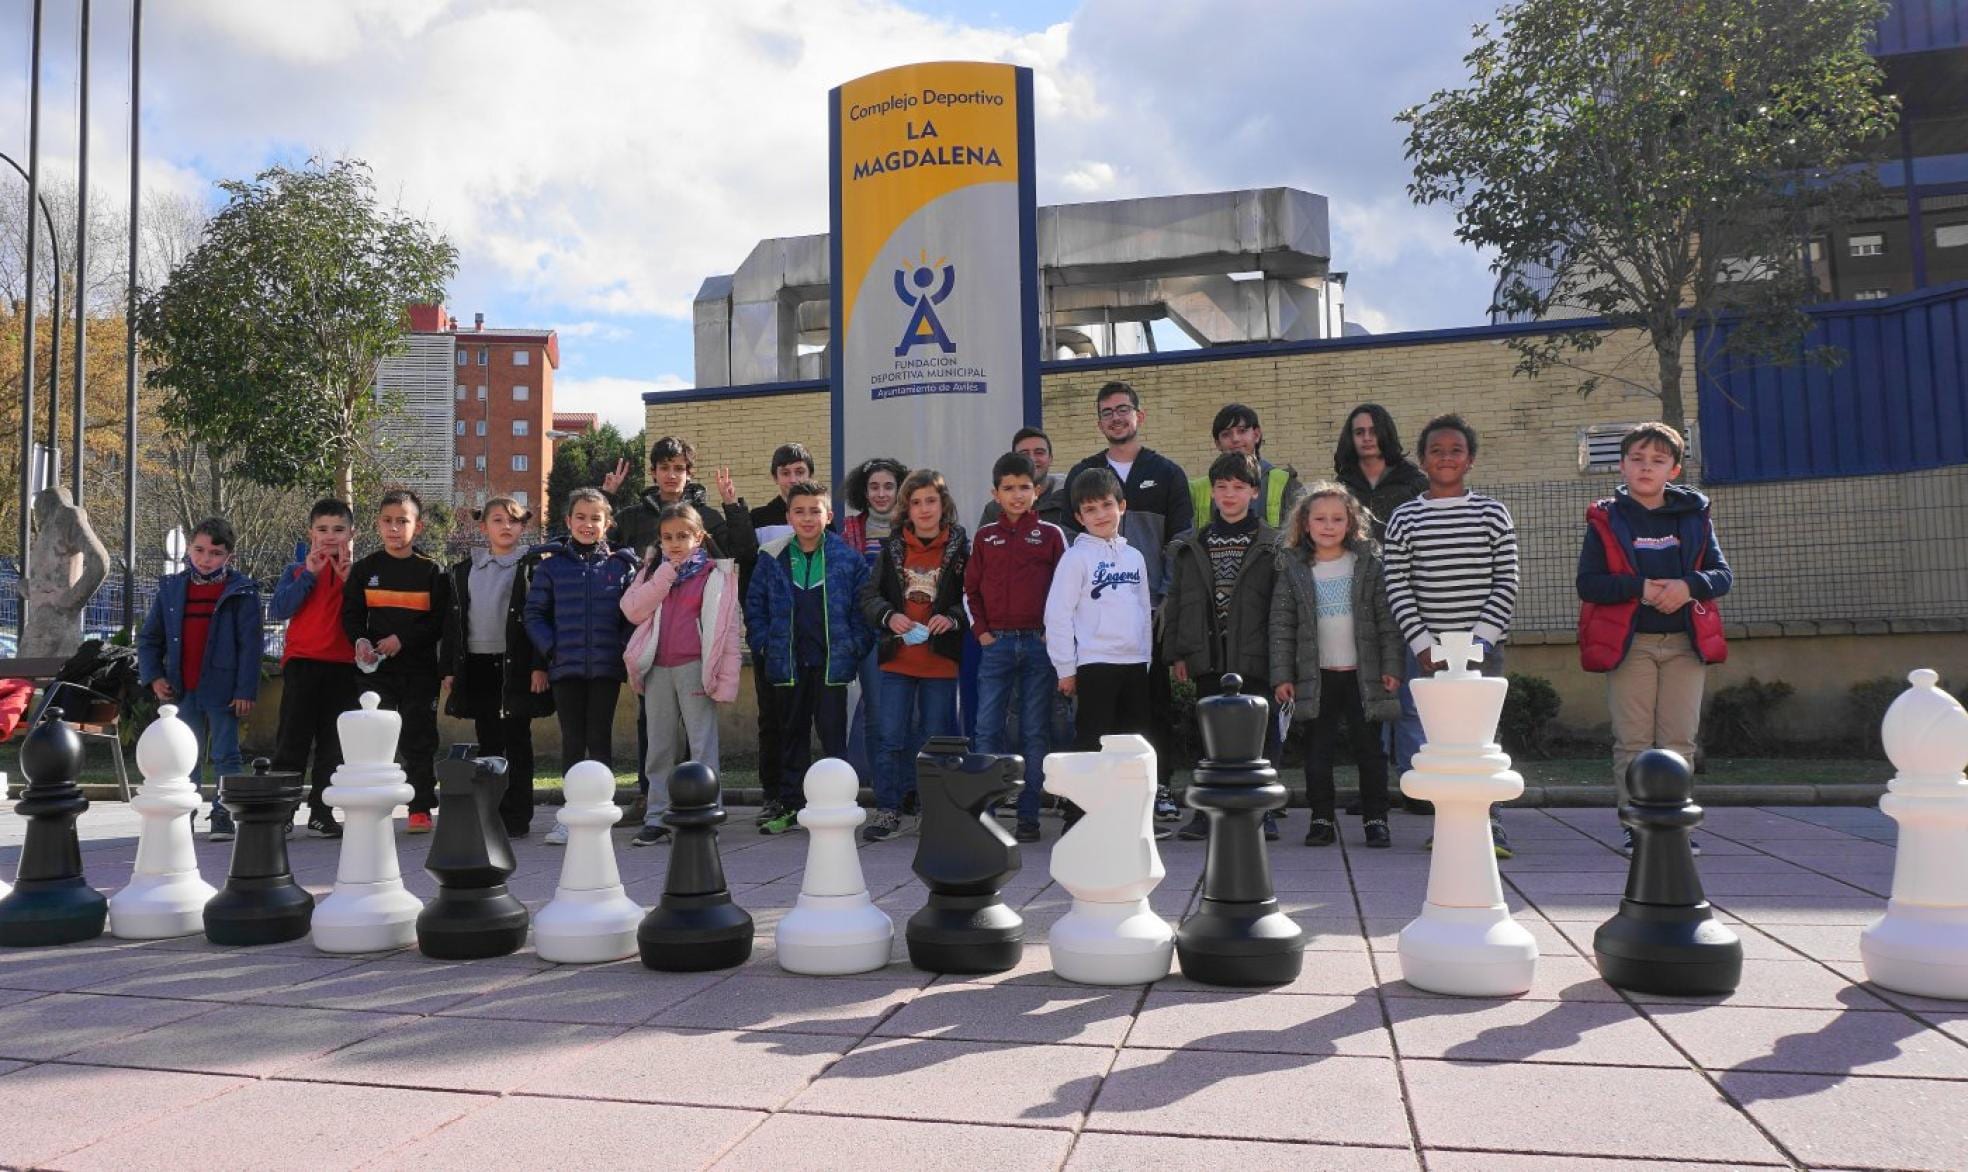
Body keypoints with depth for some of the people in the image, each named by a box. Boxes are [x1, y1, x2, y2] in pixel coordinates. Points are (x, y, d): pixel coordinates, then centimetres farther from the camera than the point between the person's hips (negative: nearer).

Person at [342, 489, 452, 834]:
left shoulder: (432, 570, 0)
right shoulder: (364, 569, 8)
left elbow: (441, 621, -3)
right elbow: (351, 614, 9)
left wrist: (403, 639, -14)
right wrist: (360, 641, -10)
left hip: (420, 667, -2)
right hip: (376, 667, 2)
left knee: (418, 739, 1)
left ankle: (421, 808, 7)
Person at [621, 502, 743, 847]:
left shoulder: (715, 573, -1)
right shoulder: (654, 571, 14)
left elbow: (727, 627, -5)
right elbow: (632, 609, -2)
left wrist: (726, 679, -11)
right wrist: (665, 574, -8)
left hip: (694, 668, -5)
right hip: (657, 669, 5)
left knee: (702, 745, -2)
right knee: (659, 747, 11)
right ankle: (657, 819, 18)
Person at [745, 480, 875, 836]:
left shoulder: (847, 559, -3)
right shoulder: (771, 558, 3)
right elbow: (754, 605, 8)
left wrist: (853, 646, -7)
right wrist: (764, 646, 0)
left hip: (831, 663, -2)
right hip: (787, 663, 3)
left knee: (833, 736, 1)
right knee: (791, 735, 13)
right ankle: (790, 806, 22)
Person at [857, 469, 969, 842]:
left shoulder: (960, 547, -1)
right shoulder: (892, 547, 6)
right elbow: (868, 595, 6)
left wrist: (952, 618, -19)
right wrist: (888, 616, -13)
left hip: (940, 660, -2)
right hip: (897, 658, 2)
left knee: (935, 737, 8)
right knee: (890, 737, 2)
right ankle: (887, 810, 11)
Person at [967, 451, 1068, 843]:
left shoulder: (1051, 535, 4)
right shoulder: (984, 537, 9)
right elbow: (970, 589, 13)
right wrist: (980, 631, 2)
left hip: (1040, 644, -1)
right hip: (996, 644, 1)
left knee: (1035, 732, 3)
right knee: (988, 730, -1)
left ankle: (1029, 816, 9)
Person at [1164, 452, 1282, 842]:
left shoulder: (1272, 545, 3)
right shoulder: (1191, 546, 11)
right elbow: (1175, 602, 12)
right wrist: (1176, 653, 5)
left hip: (1254, 659, -2)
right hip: (1208, 659, 3)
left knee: (1259, 734, 2)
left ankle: (1262, 811, 13)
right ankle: (1207, 812, 14)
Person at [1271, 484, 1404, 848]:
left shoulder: (1367, 565, 3)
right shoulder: (1293, 569, 3)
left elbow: (1387, 620, 3)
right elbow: (1281, 626, 2)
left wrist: (1391, 667, -3)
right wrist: (1282, 676, -3)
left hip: (1363, 672, 0)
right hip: (1315, 675, 0)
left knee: (1369, 749, 5)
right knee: (1317, 751, 4)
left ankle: (1375, 819, 15)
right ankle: (1321, 819, 14)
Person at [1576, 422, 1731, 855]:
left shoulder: (1695, 516, 11)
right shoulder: (1606, 519, 3)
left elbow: (1723, 573, 7)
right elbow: (1587, 582, -3)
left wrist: (1689, 586, -13)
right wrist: (1639, 588, -17)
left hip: (1685, 642, 2)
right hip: (1629, 642, -2)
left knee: (1679, 739, 3)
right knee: (1633, 742, -2)